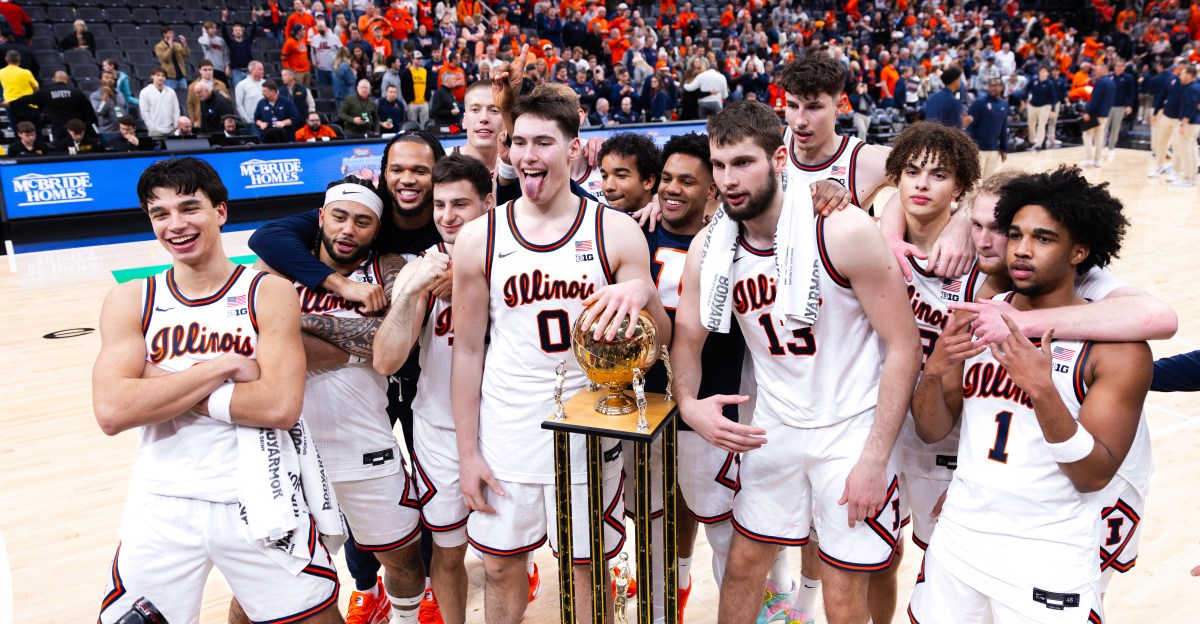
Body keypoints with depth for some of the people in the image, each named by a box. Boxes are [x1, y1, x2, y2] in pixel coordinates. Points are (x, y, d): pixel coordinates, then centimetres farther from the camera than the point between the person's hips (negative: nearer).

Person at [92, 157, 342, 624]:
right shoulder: (130, 301, 1)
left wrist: (165, 389, -14)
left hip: (259, 503, -2)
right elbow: (112, 411, -14)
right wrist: (225, 365, -17)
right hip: (163, 508, 2)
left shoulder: (268, 294, -5)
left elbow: (279, 406, -18)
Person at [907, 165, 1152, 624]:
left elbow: (1095, 476, -16)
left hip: (1049, 562, -3)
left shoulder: (1119, 348, -11)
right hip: (958, 537, 4)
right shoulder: (977, 318, 0)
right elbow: (932, 431, 1)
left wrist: (1042, 390, -29)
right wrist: (934, 371, -18)